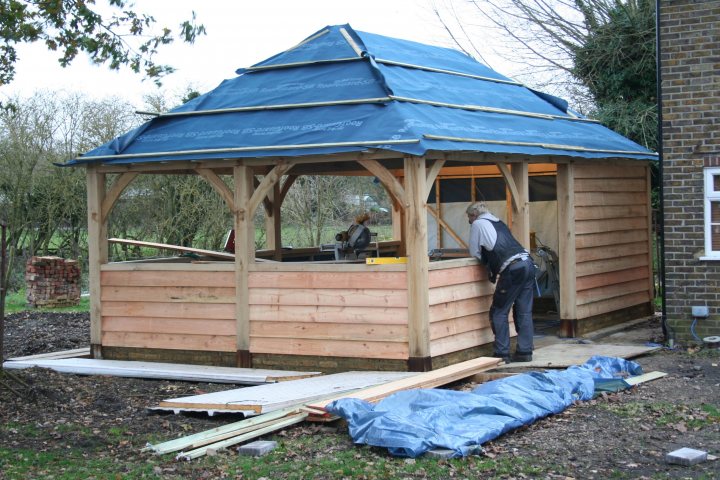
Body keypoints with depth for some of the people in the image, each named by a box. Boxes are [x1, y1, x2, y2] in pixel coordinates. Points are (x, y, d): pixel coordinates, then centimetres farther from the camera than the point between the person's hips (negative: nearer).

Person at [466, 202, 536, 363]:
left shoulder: (478, 224, 6)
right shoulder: (499, 223, 27)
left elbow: (474, 252, 12)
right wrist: (488, 252, 31)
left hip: (512, 269, -7)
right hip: (528, 264, 7)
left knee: (499, 312, 2)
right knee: (524, 312, 11)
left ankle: (502, 353, 0)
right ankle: (525, 352, 12)